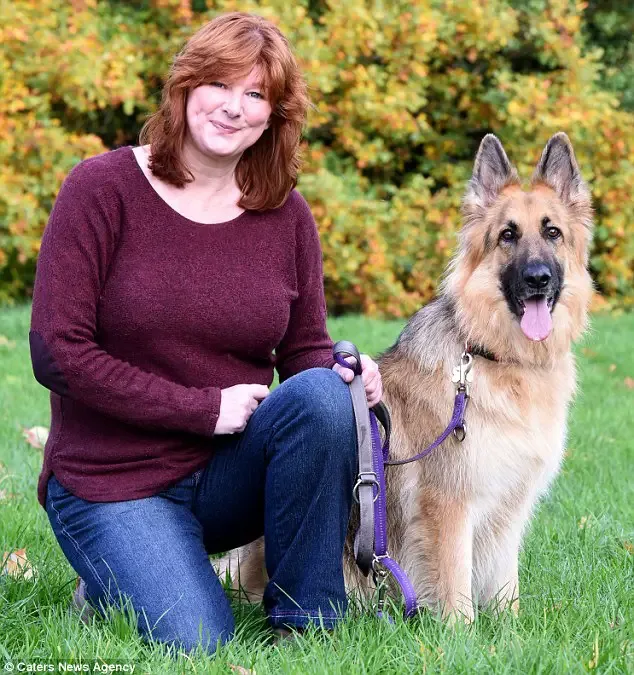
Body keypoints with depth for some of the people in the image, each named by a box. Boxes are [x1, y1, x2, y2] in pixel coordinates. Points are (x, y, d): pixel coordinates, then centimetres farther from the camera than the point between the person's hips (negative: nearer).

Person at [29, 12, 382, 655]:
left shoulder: (286, 214, 2)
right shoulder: (103, 188, -10)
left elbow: (306, 349, 7)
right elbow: (57, 353, -15)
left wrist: (345, 373, -18)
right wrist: (205, 407, -18)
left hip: (229, 473, 4)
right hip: (115, 483, -3)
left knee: (323, 393, -25)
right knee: (195, 643, -23)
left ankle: (304, 618, -11)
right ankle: (114, 579, 12)